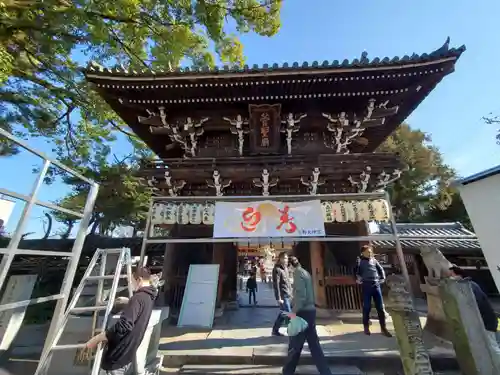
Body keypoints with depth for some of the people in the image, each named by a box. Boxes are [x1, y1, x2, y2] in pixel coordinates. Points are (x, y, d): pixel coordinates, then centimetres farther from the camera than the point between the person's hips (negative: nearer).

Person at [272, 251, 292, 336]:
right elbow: (276, 284, -18)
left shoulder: (286, 268, 13)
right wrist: (278, 298, -19)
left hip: (288, 295, 9)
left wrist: (291, 293, 17)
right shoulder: (277, 269, -14)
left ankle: (275, 330, 26)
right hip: (283, 296, -9)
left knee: (283, 313, 14)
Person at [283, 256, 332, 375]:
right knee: (313, 343, 16)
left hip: (303, 312, -9)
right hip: (310, 310, 9)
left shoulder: (298, 273, -16)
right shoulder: (305, 272, 11)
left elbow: (301, 294, -23)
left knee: (295, 344, 8)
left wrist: (294, 311, -18)